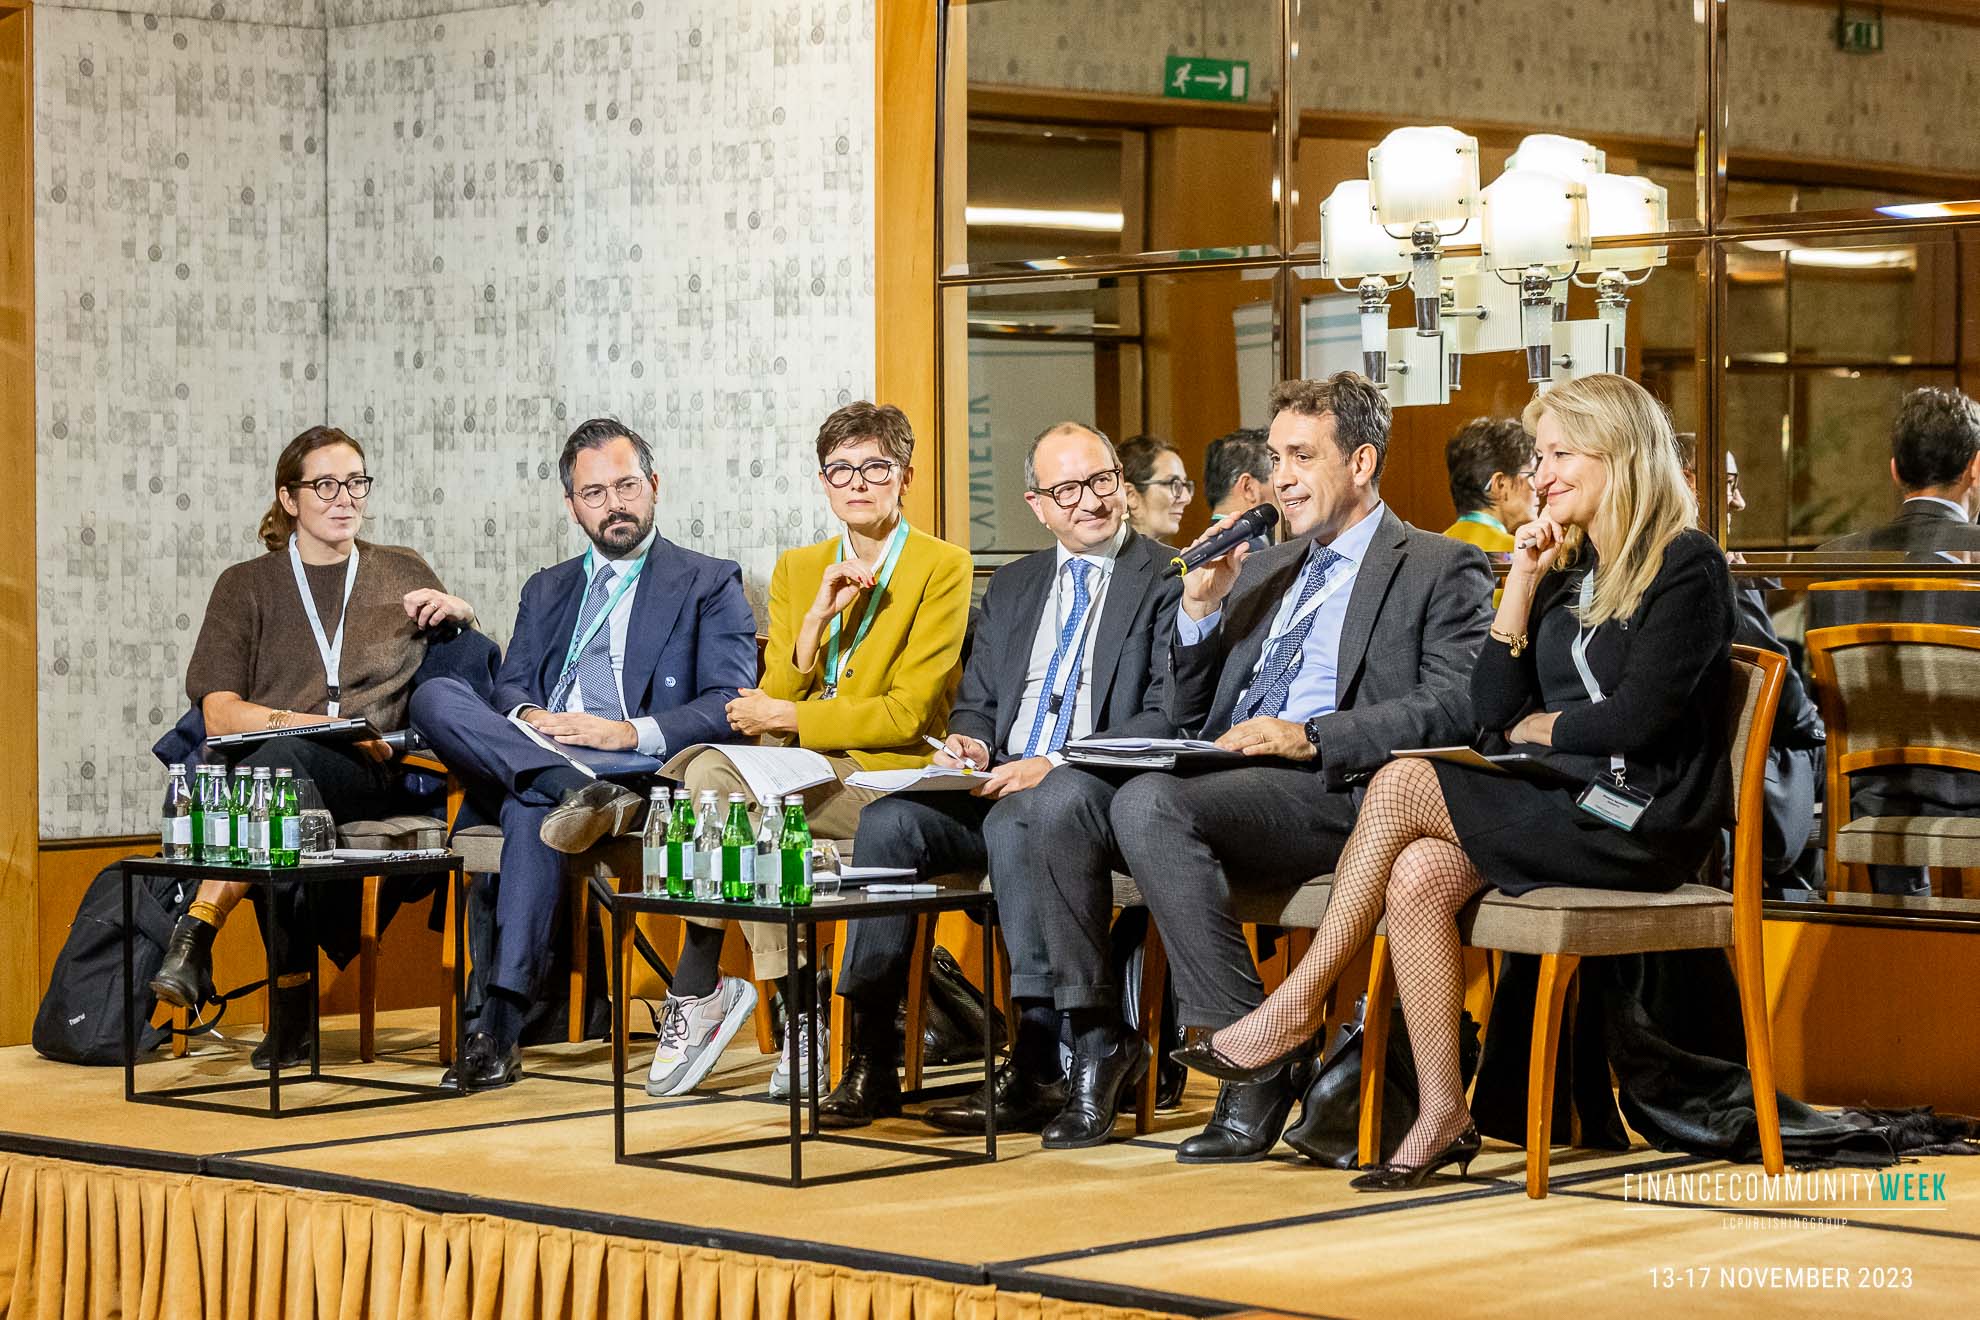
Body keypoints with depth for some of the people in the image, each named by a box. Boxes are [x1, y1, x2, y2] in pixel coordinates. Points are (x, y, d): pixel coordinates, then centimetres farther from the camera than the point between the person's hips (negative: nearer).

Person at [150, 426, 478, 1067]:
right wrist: (327, 724, -10)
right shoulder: (247, 586, 18)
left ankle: (199, 929, -46)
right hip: (268, 766, 0)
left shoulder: (403, 572, 23)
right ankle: (291, 1011, -43)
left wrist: (462, 617, 6)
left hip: (372, 778, 0)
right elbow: (221, 715, 5)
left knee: (280, 758, -38)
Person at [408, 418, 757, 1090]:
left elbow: (730, 706, 0)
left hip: (643, 770, -5)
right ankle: (575, 794, -47)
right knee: (435, 697, -26)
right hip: (529, 756, 5)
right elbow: (511, 683, 16)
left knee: (531, 809, -40)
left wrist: (629, 732, -16)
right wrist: (527, 718, -11)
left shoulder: (709, 583, 15)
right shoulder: (547, 591, 31)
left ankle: (501, 1020, -50)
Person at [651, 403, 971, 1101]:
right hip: (805, 774, 5)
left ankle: (698, 992, -18)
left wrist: (785, 717, -9)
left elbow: (906, 714, -8)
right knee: (712, 769, -28)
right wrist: (819, 617, -6)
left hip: (889, 778, -5)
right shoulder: (797, 568, 18)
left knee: (717, 776, -27)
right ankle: (793, 1005, -25)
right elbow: (774, 702, 8)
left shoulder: (943, 567, 1)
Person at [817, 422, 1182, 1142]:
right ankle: (871, 1061, -17)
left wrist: (1056, 765, -19)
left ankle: (1039, 1067, -36)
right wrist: (968, 738, -1)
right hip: (1002, 780, 6)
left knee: (1019, 821, -38)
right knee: (889, 819, -21)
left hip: (1102, 786, -6)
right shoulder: (1014, 584, 23)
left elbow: (1167, 719, -9)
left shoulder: (1167, 580, 1)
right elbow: (977, 699, 25)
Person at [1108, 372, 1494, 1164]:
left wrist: (1314, 738, -17)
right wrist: (1201, 611, 9)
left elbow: (1454, 706, -8)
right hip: (1229, 785, 6)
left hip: (1340, 794, -6)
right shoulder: (1261, 572, 29)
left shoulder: (1440, 570, 8)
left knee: (1151, 803, -32)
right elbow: (1189, 717, 26)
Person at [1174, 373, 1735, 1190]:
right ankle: (1442, 1116, -21)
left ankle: (1298, 1003, -11)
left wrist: (1536, 728, 0)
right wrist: (1522, 586, 3)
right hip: (1566, 805, 7)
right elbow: (1493, 713, 9)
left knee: (1402, 785, -20)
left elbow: (1636, 718, -16)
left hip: (1641, 820, -7)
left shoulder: (1687, 567, -5)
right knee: (1417, 877, -23)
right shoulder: (1568, 569, 18)